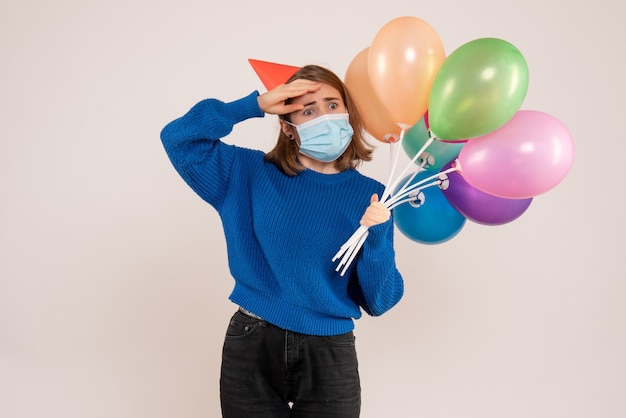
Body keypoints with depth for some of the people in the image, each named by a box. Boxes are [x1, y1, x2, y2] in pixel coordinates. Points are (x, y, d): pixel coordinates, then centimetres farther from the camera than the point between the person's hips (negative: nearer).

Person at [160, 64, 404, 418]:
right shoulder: (251, 174, 0)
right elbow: (179, 137, -6)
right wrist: (254, 105, -11)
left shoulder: (369, 196, -3)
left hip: (329, 356, 0)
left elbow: (378, 302, -4)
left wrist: (377, 237, -22)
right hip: (252, 347, 0)